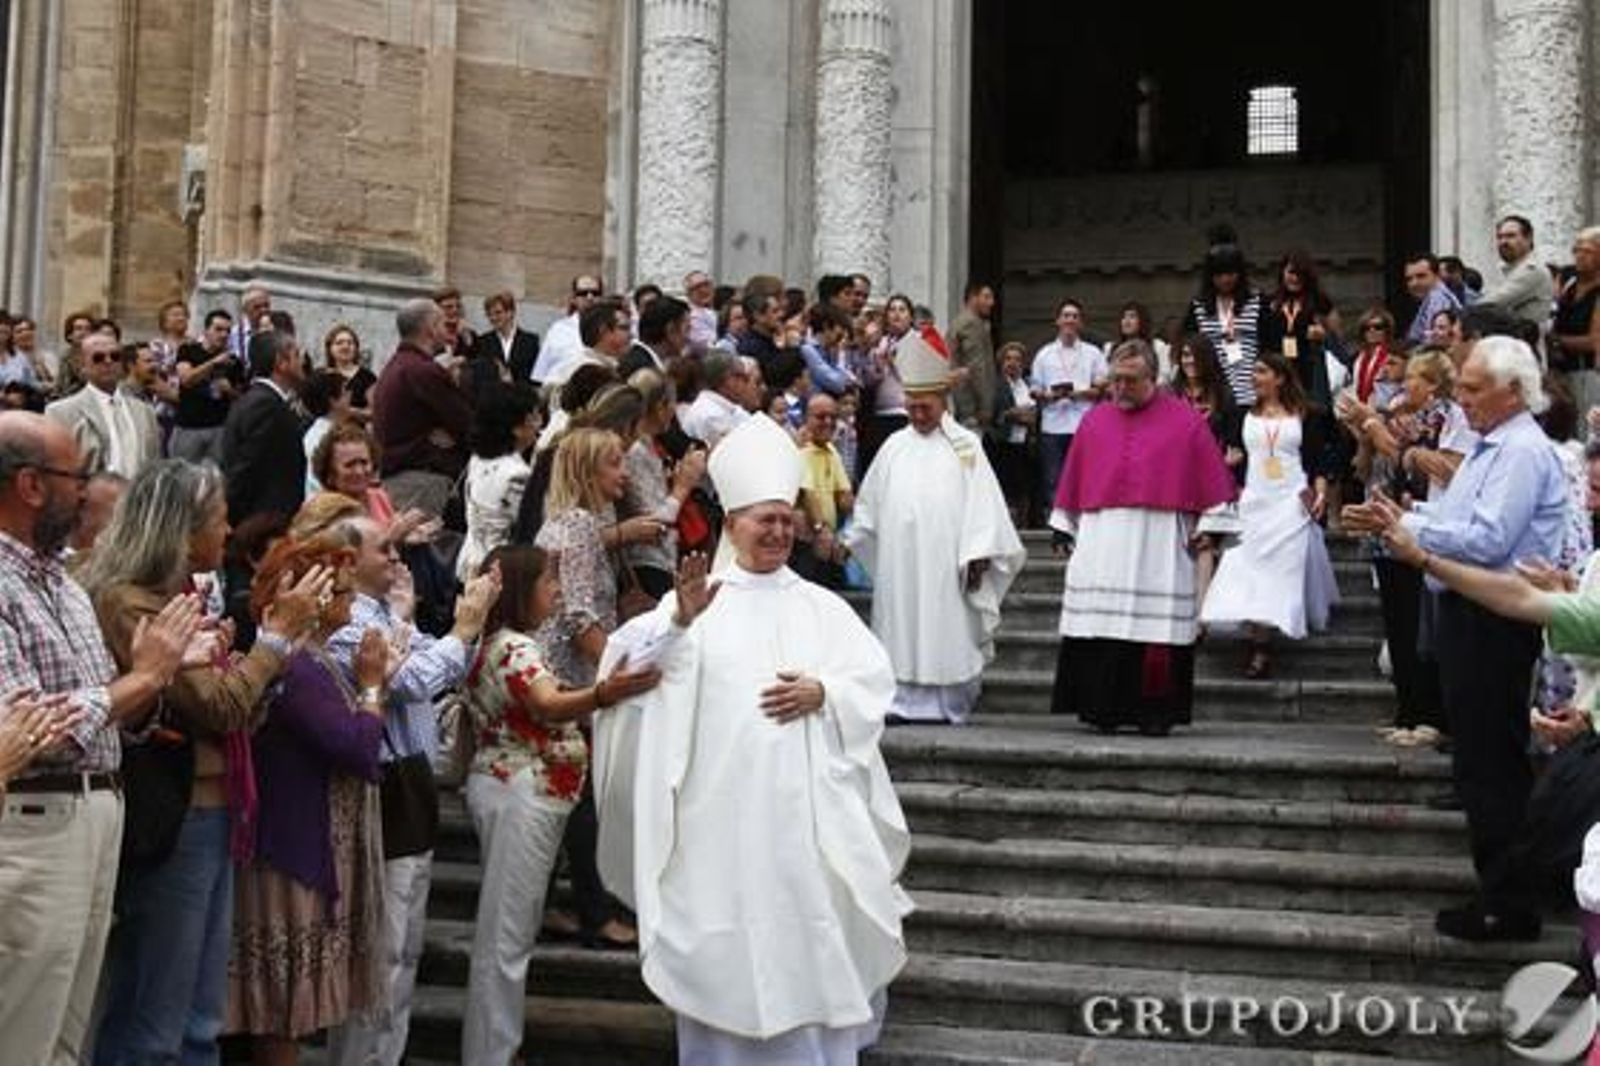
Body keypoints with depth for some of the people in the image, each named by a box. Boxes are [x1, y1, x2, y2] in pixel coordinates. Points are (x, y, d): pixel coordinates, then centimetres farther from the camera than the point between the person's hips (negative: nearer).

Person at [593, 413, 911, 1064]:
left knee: (811, 932, 4)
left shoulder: (821, 606, 12)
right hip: (721, 801, -2)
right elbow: (633, 661, -11)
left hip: (804, 801, 2)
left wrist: (823, 693, -12)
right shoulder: (695, 597, 4)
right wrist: (679, 621, -29)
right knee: (725, 939, 2)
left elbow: (875, 678, 7)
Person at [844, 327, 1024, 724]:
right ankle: (906, 701, 3)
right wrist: (850, 541, 11)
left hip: (946, 564, -3)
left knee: (946, 629, -4)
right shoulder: (894, 447, 13)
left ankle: (948, 703, 2)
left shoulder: (965, 445, 2)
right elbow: (870, 502, 18)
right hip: (899, 563, 3)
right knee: (902, 629, 0)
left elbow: (981, 502, -3)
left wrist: (978, 554, -10)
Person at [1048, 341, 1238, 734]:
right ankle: (1104, 709, 4)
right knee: (1101, 630, -2)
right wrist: (1065, 529, 18)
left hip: (1159, 544, -3)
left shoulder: (1187, 421, 5)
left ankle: (1155, 712, 0)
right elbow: (1074, 482, 20)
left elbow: (1211, 482, 5)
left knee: (1157, 625, -6)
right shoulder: (1094, 421, 14)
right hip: (1101, 541, 3)